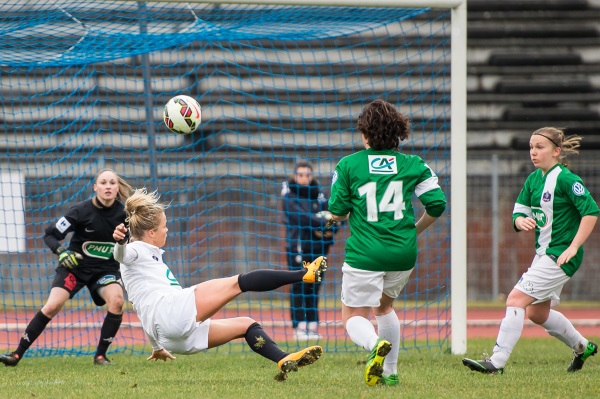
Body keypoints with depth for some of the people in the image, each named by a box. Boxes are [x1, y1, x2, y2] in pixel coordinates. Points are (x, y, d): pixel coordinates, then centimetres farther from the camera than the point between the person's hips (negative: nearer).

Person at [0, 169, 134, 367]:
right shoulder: (81, 210, -16)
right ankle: (17, 354, -8)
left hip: (106, 268, 2)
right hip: (75, 265, -2)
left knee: (116, 300, -26)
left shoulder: (122, 213, -10)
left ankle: (100, 355, -11)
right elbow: (50, 235, -11)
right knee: (52, 306, -18)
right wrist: (61, 252, -29)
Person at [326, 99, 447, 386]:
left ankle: (375, 344, -28)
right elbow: (437, 203, -1)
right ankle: (390, 372, 25)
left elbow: (337, 212, -2)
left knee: (354, 316, 5)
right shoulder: (413, 165, 4)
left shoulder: (348, 165, -1)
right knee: (384, 306, 28)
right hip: (403, 254, 4)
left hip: (364, 253, -4)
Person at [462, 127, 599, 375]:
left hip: (560, 256, -10)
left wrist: (573, 248, -23)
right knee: (537, 313, 20)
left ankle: (497, 362, -19)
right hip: (544, 253, 10)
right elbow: (518, 213, 13)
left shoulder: (565, 179, -15)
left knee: (517, 299, -18)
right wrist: (522, 221, -13)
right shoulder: (533, 179, 9)